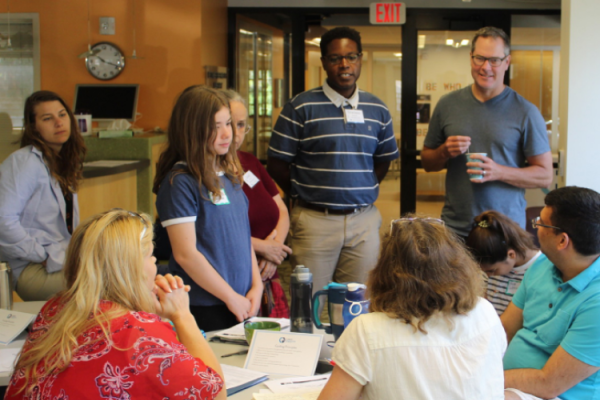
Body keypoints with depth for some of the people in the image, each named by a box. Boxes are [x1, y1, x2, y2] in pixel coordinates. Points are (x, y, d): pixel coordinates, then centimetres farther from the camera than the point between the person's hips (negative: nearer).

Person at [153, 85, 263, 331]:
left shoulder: (229, 174, 10)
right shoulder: (180, 182, -14)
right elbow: (186, 254, -17)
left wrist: (256, 285, 4)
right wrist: (231, 297, -12)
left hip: (243, 304, 7)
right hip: (204, 309, -7)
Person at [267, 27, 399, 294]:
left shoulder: (377, 110, 10)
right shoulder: (300, 107, -2)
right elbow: (276, 164, -1)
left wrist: (362, 191, 10)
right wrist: (304, 195, 0)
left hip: (364, 220, 3)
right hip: (314, 220, -3)